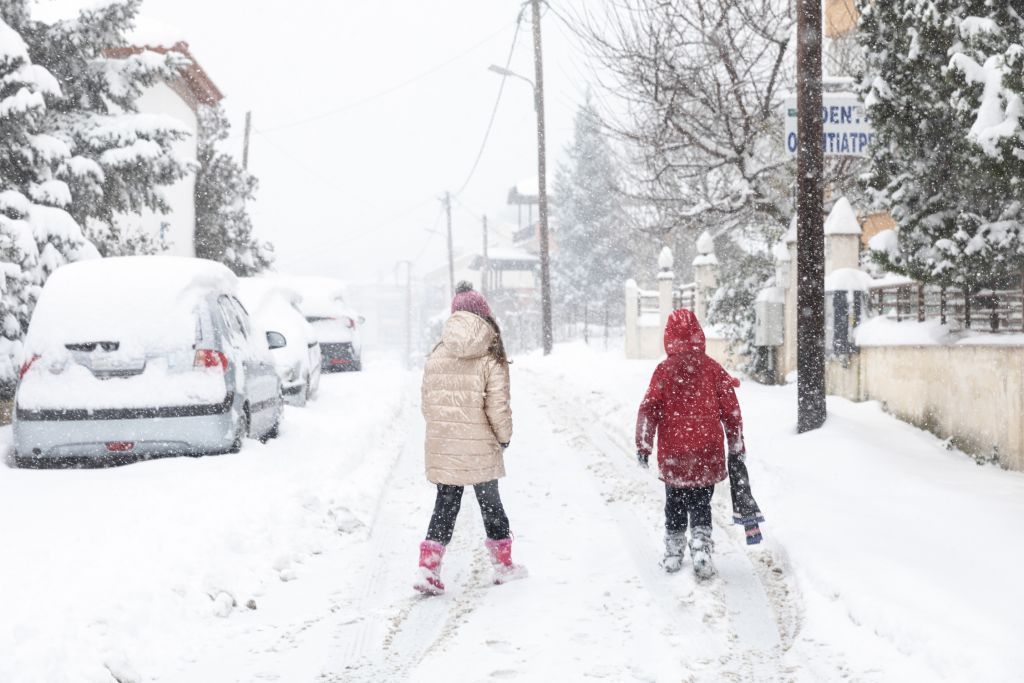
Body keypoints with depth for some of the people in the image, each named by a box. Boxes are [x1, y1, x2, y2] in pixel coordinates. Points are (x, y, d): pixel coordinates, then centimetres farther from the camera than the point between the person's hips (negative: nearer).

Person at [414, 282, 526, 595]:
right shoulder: (490, 358, -12)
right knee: (490, 503, 14)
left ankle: (428, 569, 2)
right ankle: (503, 565, 28)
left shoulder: (436, 355, -1)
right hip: (480, 449, -3)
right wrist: (504, 436, 4)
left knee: (445, 506, 12)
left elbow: (428, 403, 4)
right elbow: (497, 406, -13)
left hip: (442, 449, 3)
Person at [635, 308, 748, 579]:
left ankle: (674, 552, 22)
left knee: (675, 503, 16)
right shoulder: (713, 368, 0)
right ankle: (701, 546, -13)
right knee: (701, 503, 8)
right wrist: (736, 447, 11)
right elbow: (731, 410, 3)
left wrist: (643, 446, 0)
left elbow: (649, 409, -6)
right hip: (708, 452, 0)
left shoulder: (664, 370, -4)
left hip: (673, 454, 0)